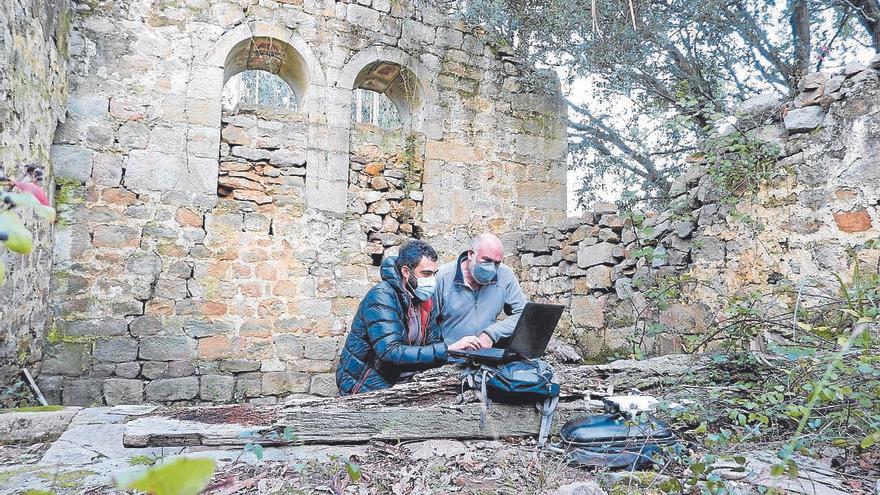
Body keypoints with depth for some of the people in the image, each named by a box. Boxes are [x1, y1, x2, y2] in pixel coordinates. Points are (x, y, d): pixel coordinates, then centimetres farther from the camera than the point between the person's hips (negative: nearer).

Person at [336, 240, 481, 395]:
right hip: (367, 387, -7)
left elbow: (433, 344, 3)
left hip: (400, 382, 7)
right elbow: (392, 352, -29)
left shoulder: (426, 301, 4)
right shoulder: (381, 296, -20)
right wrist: (448, 349, -32)